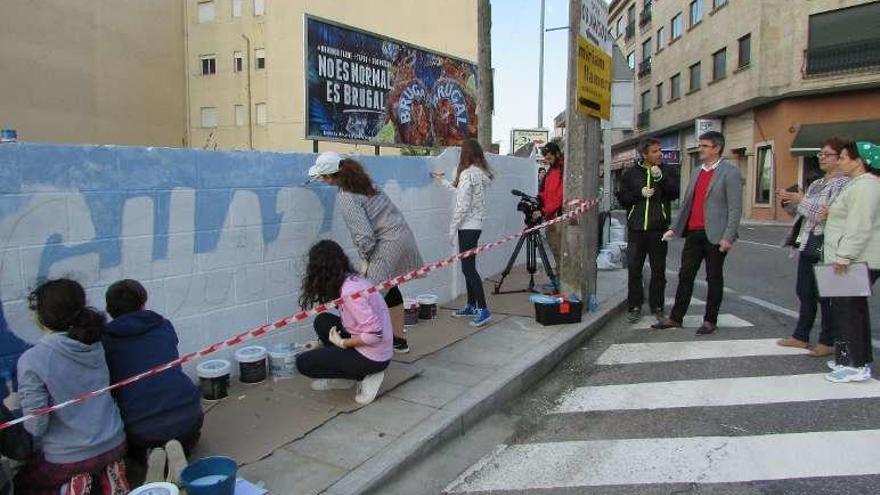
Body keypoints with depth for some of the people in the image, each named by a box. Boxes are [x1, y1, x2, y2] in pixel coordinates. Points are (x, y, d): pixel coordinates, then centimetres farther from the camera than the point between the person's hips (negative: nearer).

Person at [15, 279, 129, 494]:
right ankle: (108, 473, 9)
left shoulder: (31, 361, -20)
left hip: (67, 458, -4)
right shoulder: (95, 344, -7)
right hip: (114, 444, 4)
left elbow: (36, 426, -16)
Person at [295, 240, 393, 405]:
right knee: (322, 321, 14)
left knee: (303, 363, -2)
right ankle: (343, 377, 15)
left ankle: (364, 376, -2)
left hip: (372, 358, -9)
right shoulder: (354, 279, 5)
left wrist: (342, 343, -14)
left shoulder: (349, 291, -24)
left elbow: (374, 333, -28)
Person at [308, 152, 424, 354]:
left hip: (389, 243, -9)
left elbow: (363, 233, -19)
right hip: (402, 233, 9)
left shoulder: (345, 198, -18)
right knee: (389, 287, 20)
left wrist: (366, 259, -8)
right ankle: (399, 340, 31)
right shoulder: (361, 179, 5)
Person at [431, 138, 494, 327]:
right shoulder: (481, 172, 11)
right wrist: (442, 180, 38)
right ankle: (471, 306, 22)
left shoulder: (467, 174, -16)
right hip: (475, 225, 9)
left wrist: (452, 229, -12)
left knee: (468, 268, -7)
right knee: (468, 267, 15)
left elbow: (462, 206, -19)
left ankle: (483, 310, -6)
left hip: (467, 226, -9)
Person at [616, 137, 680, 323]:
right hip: (636, 229, 0)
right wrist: (640, 193, -10)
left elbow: (675, 193, -7)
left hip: (658, 229, 0)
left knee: (658, 269, 6)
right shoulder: (631, 173, 7)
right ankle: (635, 306, 12)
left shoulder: (666, 172, 6)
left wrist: (661, 178, -18)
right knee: (634, 269, 2)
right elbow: (622, 198, 5)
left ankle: (657, 306, 18)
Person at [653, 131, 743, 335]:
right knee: (685, 276, 8)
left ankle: (710, 320, 15)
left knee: (714, 279, 5)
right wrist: (675, 228, 14)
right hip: (693, 233, 6)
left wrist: (728, 237, -18)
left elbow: (735, 207, -11)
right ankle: (675, 318, 15)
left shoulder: (730, 172, -6)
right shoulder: (698, 172, 16)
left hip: (714, 235, -6)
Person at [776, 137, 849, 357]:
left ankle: (828, 342, 11)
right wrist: (790, 199, 3)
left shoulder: (843, 183, -9)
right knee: (804, 293, 12)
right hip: (808, 245, 8)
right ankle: (801, 336, 21)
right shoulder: (816, 184, 16)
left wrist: (801, 200, -17)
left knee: (825, 296, -1)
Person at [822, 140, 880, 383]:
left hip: (856, 262, -11)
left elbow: (859, 228, -24)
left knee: (847, 310, -6)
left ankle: (855, 365, -1)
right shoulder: (859, 184, 18)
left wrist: (844, 257, -25)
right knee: (853, 310, 16)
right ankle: (859, 360, 25)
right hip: (855, 261, 11)